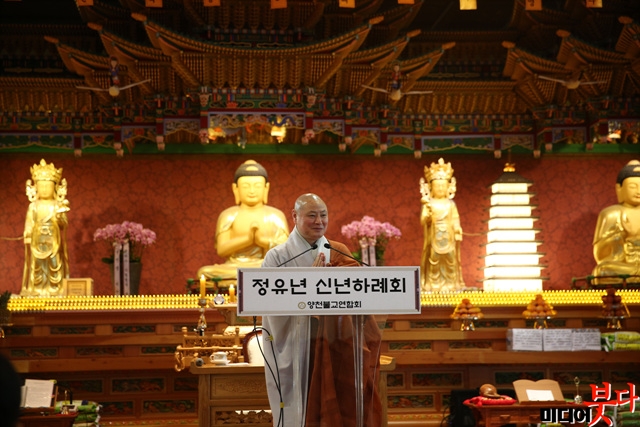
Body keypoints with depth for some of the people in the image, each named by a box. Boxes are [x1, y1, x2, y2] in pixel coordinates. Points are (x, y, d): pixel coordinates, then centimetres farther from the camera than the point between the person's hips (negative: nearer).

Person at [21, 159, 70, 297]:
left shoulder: (58, 205, 3)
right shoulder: (33, 206, 6)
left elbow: (64, 224, -2)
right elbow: (29, 224, 4)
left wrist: (60, 218, -21)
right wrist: (27, 237, -6)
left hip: (54, 241, -1)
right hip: (37, 240, 1)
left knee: (54, 264, -5)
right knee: (37, 265, -1)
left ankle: (54, 290, -3)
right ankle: (37, 290, 2)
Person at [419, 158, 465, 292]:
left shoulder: (450, 204, 8)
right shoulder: (429, 204, 0)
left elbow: (455, 220, 6)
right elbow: (423, 221, -6)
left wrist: (458, 231, -8)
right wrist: (427, 216, -25)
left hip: (448, 238, 2)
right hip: (434, 238, -2)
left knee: (450, 261, 1)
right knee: (434, 261, -5)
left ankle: (450, 284, 8)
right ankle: (433, 285, -1)